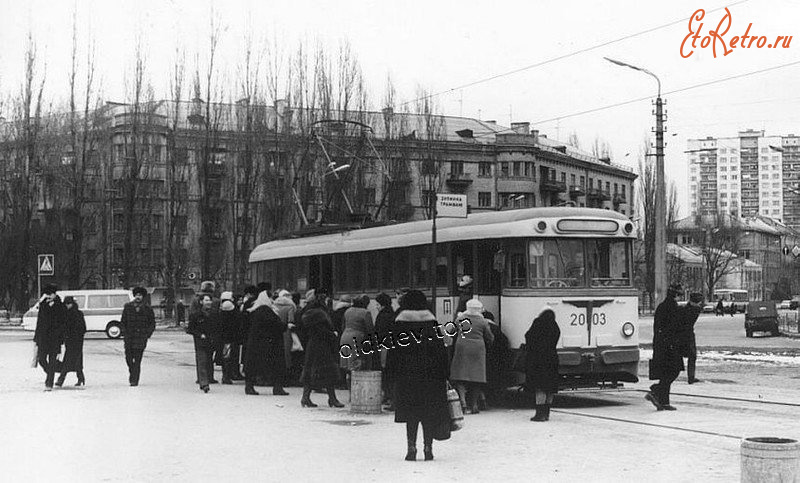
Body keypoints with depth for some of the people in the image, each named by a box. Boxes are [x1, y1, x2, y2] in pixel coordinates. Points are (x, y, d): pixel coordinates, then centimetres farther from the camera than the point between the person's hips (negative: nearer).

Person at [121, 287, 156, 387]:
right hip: (129, 337, 2)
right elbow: (123, 321, 13)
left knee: (137, 360, -6)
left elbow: (152, 324, 9)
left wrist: (147, 335, -1)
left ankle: (134, 380, -2)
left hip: (141, 338, -2)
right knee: (128, 358, 0)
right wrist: (125, 332, 2)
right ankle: (132, 372, 27)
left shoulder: (147, 309, 4)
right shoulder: (128, 306, 7)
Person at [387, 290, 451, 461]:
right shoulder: (431, 321, 0)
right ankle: (428, 448, 6)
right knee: (429, 411, 7)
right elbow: (441, 349, 0)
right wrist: (444, 375, 5)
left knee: (411, 412, 6)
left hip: (407, 374, -1)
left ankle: (412, 448, -2)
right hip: (430, 374, 1)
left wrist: (392, 373, 7)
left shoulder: (400, 322, -3)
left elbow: (393, 349, -1)